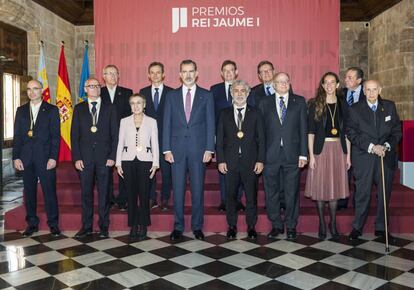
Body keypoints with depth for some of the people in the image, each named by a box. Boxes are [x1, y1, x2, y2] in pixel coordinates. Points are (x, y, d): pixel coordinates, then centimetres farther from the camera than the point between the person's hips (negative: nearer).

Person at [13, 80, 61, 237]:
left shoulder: (52, 110, 2)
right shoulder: (21, 110, 12)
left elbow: (55, 136, -2)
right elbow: (17, 136, 10)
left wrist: (53, 157, -10)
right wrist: (16, 157, 1)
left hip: (45, 158, -3)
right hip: (26, 159, 3)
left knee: (50, 191, -1)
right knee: (29, 192, 9)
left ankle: (53, 223, 10)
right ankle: (32, 223, 20)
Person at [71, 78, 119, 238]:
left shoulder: (110, 108, 7)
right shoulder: (79, 109, 10)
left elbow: (115, 134, 3)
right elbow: (74, 135, 6)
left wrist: (112, 156, -5)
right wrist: (76, 158, -3)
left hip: (104, 157, -1)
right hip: (85, 157, 1)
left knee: (104, 192, 3)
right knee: (86, 192, 6)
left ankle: (103, 226, 13)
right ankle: (86, 226, 17)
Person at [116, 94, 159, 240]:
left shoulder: (151, 121, 5)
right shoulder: (124, 121, 8)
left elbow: (155, 143, 4)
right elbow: (120, 143, 8)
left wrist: (155, 163, -3)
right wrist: (118, 163, 3)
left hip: (145, 161, -1)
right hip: (128, 161, 1)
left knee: (144, 194, -1)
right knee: (131, 194, 4)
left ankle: (143, 226, 12)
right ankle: (133, 226, 15)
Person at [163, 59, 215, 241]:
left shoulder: (206, 95, 5)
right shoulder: (172, 96, 8)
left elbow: (210, 124, 2)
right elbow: (166, 124, 6)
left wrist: (209, 149, -5)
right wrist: (166, 149, -2)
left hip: (198, 150, -1)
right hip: (177, 149, 1)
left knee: (197, 190, 5)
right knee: (178, 190, 5)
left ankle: (197, 226, 18)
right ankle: (178, 227, 17)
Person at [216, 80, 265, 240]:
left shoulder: (256, 113, 6)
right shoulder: (224, 114, 8)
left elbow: (261, 138, 3)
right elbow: (220, 139, 5)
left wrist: (260, 160, -4)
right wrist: (220, 160, -3)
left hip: (250, 162, 0)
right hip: (230, 162, 1)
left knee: (251, 196, 6)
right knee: (231, 196, 7)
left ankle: (251, 227, 21)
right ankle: (232, 226, 21)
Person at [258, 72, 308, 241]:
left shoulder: (299, 102, 8)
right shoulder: (265, 103, 8)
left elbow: (303, 129, 3)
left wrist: (303, 154, -4)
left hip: (292, 155, 0)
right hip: (270, 155, 1)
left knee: (292, 192, 7)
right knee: (271, 192, 8)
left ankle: (291, 226, 22)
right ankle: (276, 225, 23)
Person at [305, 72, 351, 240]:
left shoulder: (343, 104, 8)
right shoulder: (315, 104, -1)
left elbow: (346, 131, 9)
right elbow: (311, 131, -3)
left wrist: (348, 154, 5)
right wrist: (311, 155, -9)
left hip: (338, 149, 2)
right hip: (321, 149, -2)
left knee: (335, 187, 8)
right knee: (320, 187, 3)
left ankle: (333, 223, 21)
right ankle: (322, 224, 16)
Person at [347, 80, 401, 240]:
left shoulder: (390, 106, 7)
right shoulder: (355, 109, 0)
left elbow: (397, 130, 7)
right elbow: (352, 133, -6)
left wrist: (387, 146, -10)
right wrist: (371, 147, -15)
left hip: (386, 157, 3)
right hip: (364, 158, -2)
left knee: (384, 194, 8)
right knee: (362, 194, 0)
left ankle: (381, 228, 22)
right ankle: (357, 227, 15)